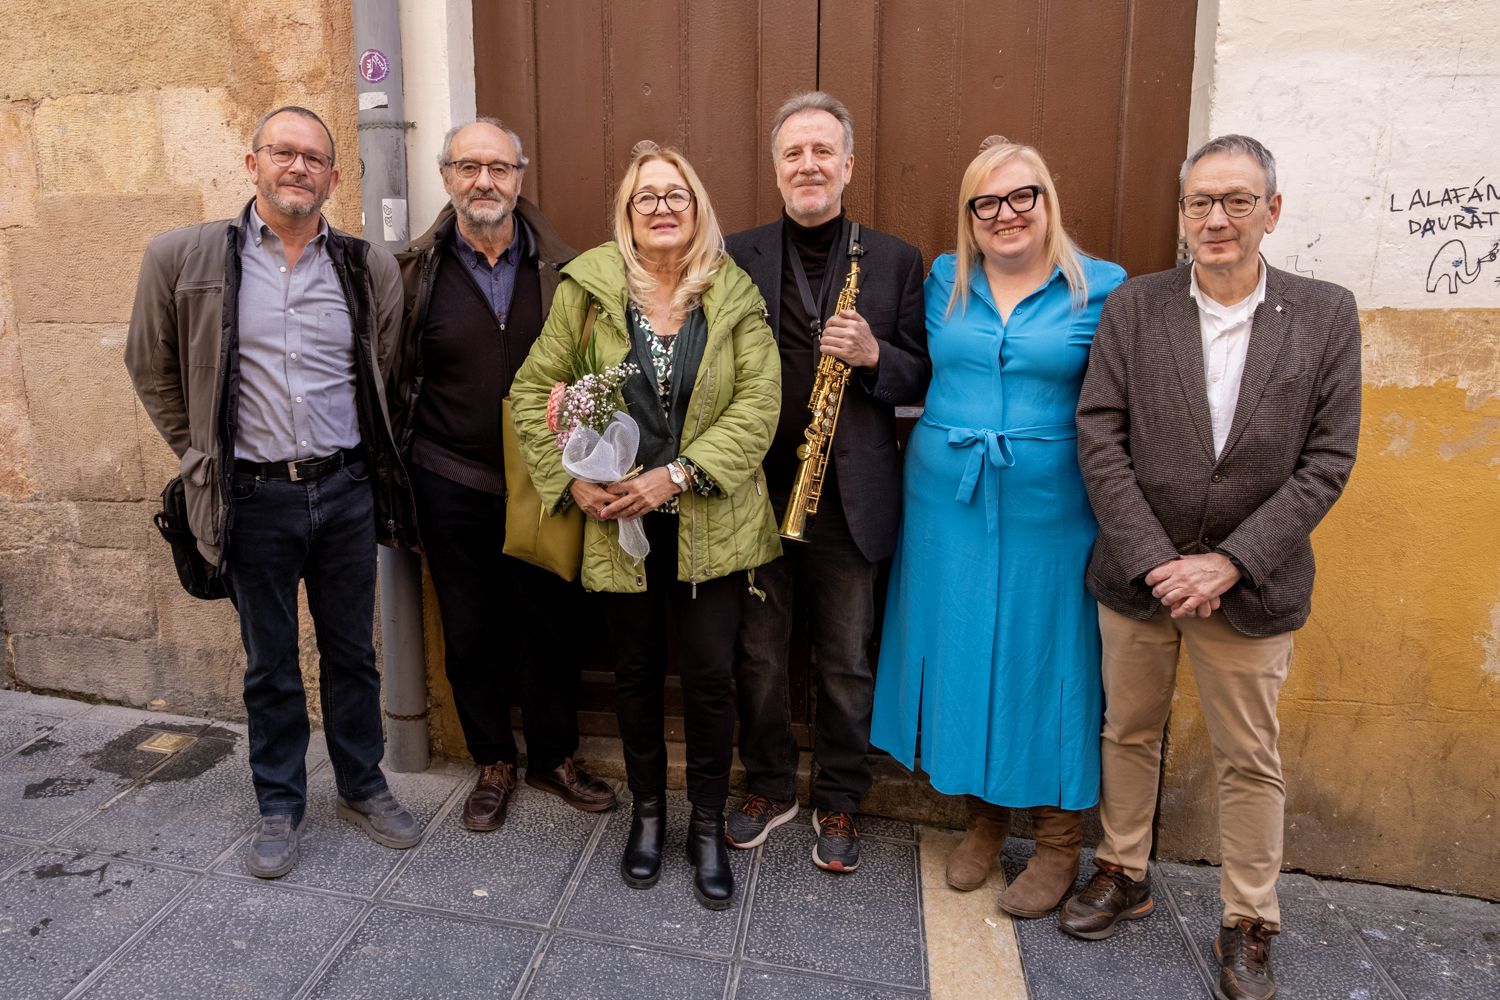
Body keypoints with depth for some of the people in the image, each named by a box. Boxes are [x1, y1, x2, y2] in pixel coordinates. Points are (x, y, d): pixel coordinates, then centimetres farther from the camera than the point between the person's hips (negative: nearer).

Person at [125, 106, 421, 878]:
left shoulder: (370, 267, 1)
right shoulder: (184, 257, -3)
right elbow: (151, 367, 8)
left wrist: (367, 450, 11)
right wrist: (201, 454, 7)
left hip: (346, 489, 2)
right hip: (254, 496, -1)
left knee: (351, 652, 13)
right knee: (270, 664, 12)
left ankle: (363, 787, 32)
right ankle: (279, 806, 30)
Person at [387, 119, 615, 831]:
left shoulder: (559, 269, 1)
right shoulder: (417, 272, -1)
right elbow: (395, 377, 5)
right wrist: (399, 469, 3)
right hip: (452, 486, 0)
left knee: (549, 624, 10)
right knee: (470, 632, 11)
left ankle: (554, 757, 32)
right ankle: (494, 764, 32)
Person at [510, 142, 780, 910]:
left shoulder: (734, 296, -1)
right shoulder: (589, 289, 0)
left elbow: (758, 404, -9)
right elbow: (533, 391, 2)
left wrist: (677, 475, -18)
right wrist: (571, 480, -10)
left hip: (709, 523, 0)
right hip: (617, 523, 1)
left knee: (709, 673, 3)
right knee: (636, 671, 13)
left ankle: (709, 827, 24)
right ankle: (647, 812, 35)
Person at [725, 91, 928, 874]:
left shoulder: (895, 261, 2)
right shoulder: (736, 255, 3)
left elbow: (923, 380, 2)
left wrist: (875, 356, -18)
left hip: (849, 497, -1)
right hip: (756, 489, 1)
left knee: (846, 662, 11)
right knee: (756, 654, 13)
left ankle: (838, 802, 32)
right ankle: (770, 786, 35)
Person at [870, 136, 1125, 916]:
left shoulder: (1101, 288, -2)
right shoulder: (944, 281, 8)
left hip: (1047, 510, -3)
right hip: (948, 503, 3)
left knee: (1043, 661, 5)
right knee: (959, 654, 11)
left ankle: (1059, 841, 25)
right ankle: (983, 813, 33)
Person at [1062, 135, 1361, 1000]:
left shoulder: (1326, 314, -2)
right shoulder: (1135, 307, -2)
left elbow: (1328, 459, -6)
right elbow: (1100, 440, -7)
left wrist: (1230, 563, -14)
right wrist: (1153, 560, -14)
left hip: (1250, 586, 0)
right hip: (1137, 573, 1)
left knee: (1250, 761, 11)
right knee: (1129, 732, 16)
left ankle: (1249, 927, 30)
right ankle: (1124, 876, 37)